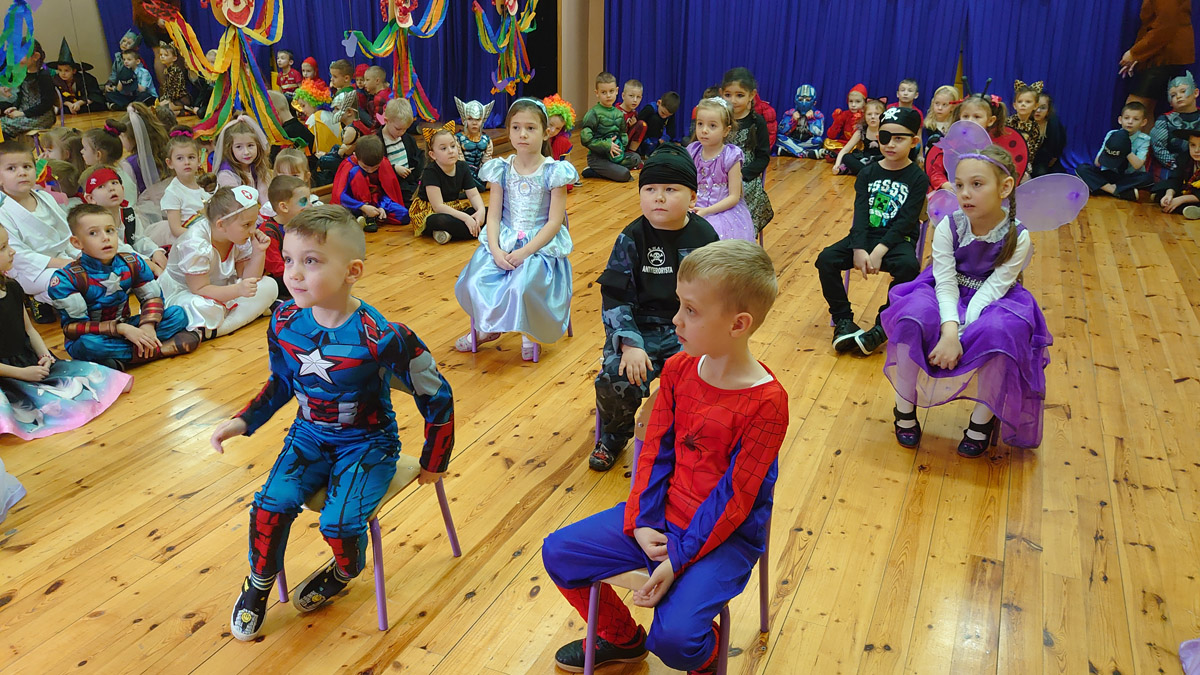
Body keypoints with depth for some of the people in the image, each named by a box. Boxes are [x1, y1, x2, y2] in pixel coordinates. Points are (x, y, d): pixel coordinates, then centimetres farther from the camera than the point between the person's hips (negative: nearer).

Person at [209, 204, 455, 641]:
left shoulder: (381, 338, -26)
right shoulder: (285, 322, -9)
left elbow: (437, 397, -16)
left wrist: (433, 464, -6)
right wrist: (244, 422, 1)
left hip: (367, 442, -4)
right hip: (309, 435, 4)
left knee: (339, 522, -22)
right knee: (270, 506, -16)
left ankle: (345, 572, 17)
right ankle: (259, 585, 16)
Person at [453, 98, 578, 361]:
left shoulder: (554, 172, -5)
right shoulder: (501, 170, 5)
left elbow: (554, 222, -8)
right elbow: (493, 215, 3)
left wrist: (525, 251, -17)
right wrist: (495, 250, -14)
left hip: (541, 245, -3)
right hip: (504, 241, 4)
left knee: (522, 287, -31)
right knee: (474, 283, -19)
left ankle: (530, 333, 2)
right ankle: (487, 328, 12)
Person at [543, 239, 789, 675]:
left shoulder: (765, 402, -23)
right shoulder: (678, 368, -3)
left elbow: (735, 497, -20)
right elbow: (655, 450, 1)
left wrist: (677, 560, -20)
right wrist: (642, 523, -10)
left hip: (724, 536, -6)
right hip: (664, 515, 6)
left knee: (673, 637, -25)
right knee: (558, 552, 3)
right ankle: (622, 638, 28)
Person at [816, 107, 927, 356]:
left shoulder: (917, 178, -2)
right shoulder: (868, 173, 8)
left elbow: (905, 221, -11)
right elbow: (861, 212, -3)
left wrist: (879, 251, -23)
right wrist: (859, 249, -19)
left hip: (897, 240, -3)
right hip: (865, 235, 4)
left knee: (908, 267, -35)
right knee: (826, 260, -20)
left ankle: (883, 326, -18)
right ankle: (843, 321, -8)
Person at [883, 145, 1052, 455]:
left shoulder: (1017, 237, -17)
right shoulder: (948, 227, -15)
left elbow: (992, 289, -22)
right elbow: (946, 284, -19)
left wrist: (959, 334, -33)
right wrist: (949, 329, -37)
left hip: (991, 302, -1)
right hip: (948, 297, 1)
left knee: (999, 332, -35)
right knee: (913, 316, -31)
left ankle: (983, 418, -9)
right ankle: (905, 408, -10)